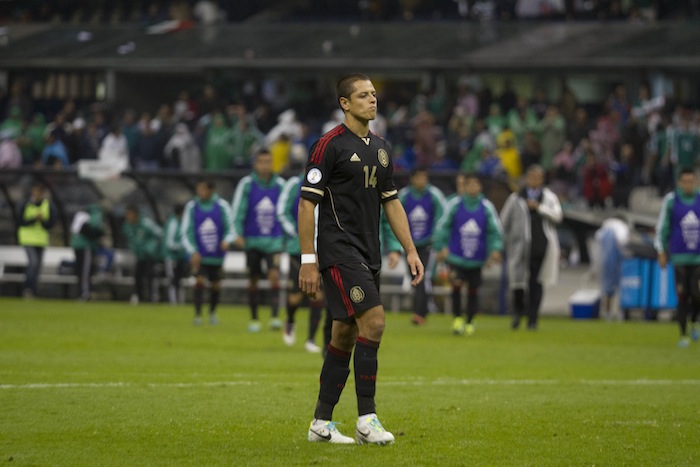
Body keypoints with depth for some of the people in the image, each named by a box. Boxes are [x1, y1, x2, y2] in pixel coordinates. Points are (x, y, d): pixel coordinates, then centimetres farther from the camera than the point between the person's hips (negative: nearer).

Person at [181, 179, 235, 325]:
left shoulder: (221, 206, -5)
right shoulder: (191, 207, -5)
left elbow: (231, 227, -1)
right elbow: (186, 232, -5)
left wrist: (227, 241, -23)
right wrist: (193, 252, -18)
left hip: (217, 255, 1)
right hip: (198, 256, -1)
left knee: (216, 285, 12)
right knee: (199, 281, -19)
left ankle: (213, 312, 37)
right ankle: (197, 314, -14)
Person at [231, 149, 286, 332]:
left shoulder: (279, 185, 3)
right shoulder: (247, 184, -3)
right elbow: (238, 210, -2)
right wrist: (238, 233, -12)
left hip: (273, 241, 0)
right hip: (253, 240, 0)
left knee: (274, 275, -16)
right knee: (254, 280, 6)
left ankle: (275, 316, -21)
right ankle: (254, 319, 18)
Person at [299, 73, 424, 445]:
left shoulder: (380, 148, 14)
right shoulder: (329, 145, -9)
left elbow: (391, 202, 20)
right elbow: (307, 203, -10)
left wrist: (410, 250, 13)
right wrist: (308, 260, -14)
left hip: (368, 255, 8)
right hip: (339, 251, -8)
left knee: (344, 336, 9)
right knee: (373, 322, -18)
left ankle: (321, 423, 14)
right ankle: (366, 419, -15)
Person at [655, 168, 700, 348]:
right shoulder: (671, 200, 0)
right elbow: (662, 227, 4)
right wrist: (661, 252, 1)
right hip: (680, 257, -1)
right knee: (683, 296, -4)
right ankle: (683, 335, 8)